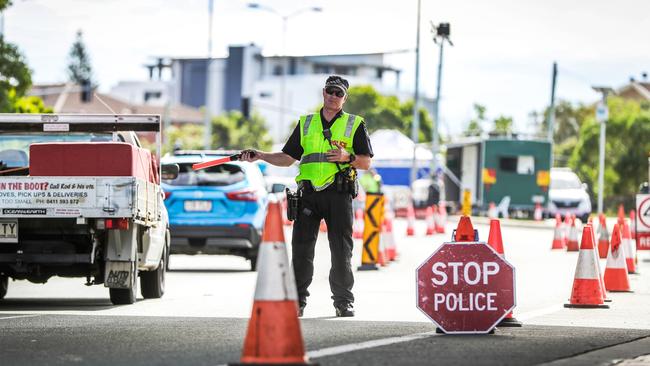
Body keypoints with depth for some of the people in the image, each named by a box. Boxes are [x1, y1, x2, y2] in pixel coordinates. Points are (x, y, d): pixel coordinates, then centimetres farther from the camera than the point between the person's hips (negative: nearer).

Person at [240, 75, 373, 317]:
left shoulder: (355, 124, 9)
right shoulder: (306, 124, 17)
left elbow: (366, 162, 5)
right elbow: (288, 157, 19)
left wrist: (347, 157, -14)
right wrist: (260, 156, 7)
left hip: (339, 195, -2)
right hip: (308, 194, 2)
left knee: (341, 251, 0)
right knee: (301, 248, -4)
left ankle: (344, 301, 9)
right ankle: (297, 301, 1)